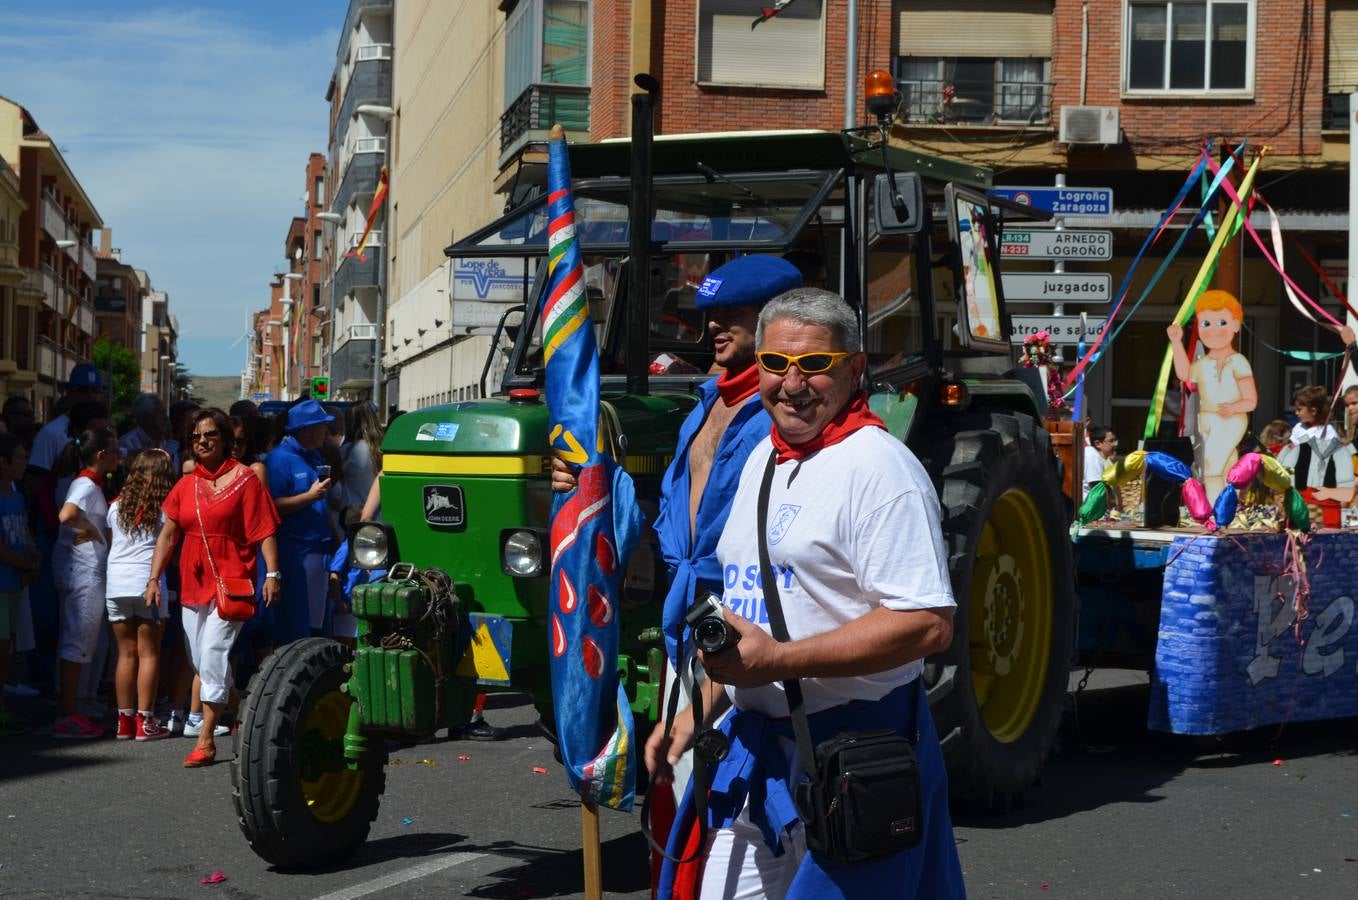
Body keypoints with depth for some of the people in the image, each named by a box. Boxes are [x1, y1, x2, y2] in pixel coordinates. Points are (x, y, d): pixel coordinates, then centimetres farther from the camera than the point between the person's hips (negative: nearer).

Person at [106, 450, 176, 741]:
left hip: (116, 583, 4)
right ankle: (145, 722, 0)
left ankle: (125, 721, 9)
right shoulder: (164, 509, -3)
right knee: (149, 653, 2)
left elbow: (109, 543, 15)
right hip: (148, 584, -4)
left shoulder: (116, 507, 8)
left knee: (126, 653, 9)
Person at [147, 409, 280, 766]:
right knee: (200, 662, 10)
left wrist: (272, 574, -16)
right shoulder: (185, 486, 12)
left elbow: (264, 531, -7)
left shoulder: (243, 479, -3)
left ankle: (206, 741, -14)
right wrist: (154, 578, 7)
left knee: (213, 655, -15)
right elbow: (168, 535, 14)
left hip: (230, 582, -6)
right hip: (192, 583, 7)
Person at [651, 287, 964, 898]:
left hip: (853, 746, -8)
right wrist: (701, 707, 14)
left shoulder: (879, 468, -14)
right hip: (754, 741, 8)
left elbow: (929, 624, -22)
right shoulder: (763, 458, 15)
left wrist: (778, 660, -23)